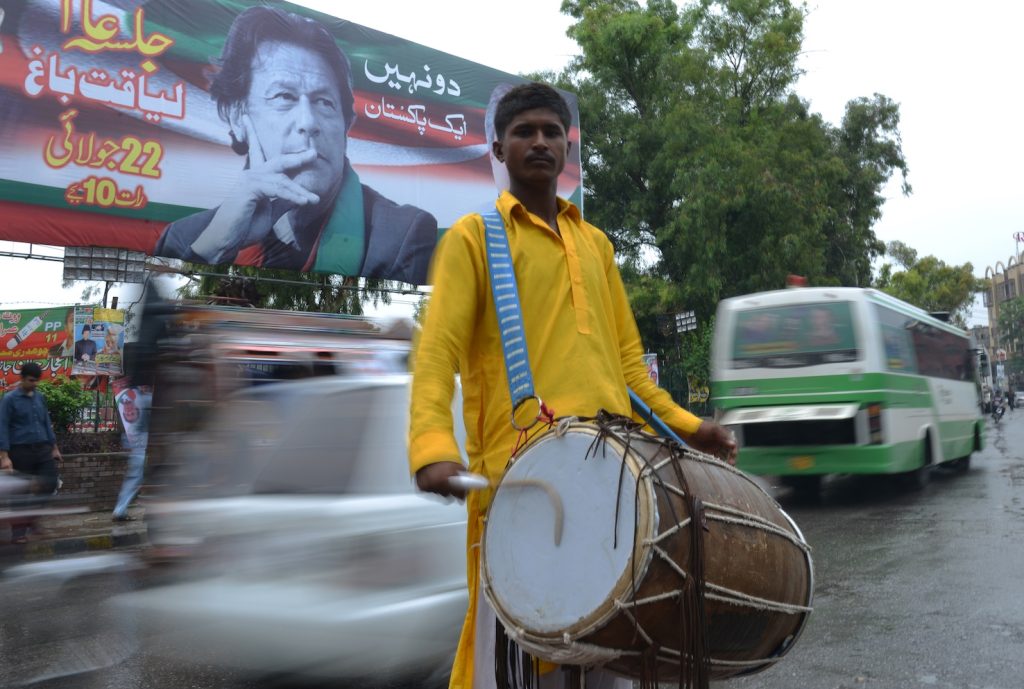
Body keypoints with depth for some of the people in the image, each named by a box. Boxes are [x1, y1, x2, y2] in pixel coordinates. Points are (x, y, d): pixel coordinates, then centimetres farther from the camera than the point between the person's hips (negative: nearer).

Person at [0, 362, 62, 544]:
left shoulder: (40, 397, 11)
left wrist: (54, 447, 17)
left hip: (42, 449, 5)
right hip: (21, 451, -5)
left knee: (50, 484, -1)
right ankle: (18, 531, 10)